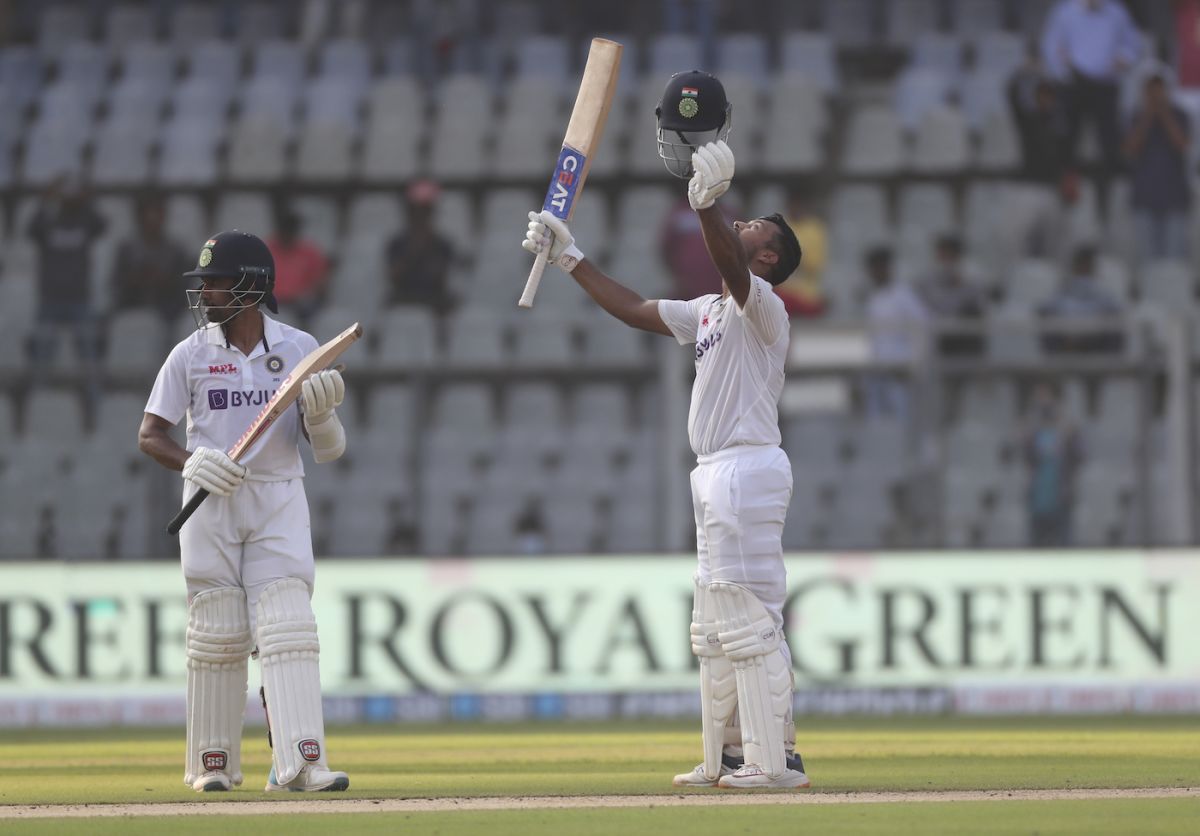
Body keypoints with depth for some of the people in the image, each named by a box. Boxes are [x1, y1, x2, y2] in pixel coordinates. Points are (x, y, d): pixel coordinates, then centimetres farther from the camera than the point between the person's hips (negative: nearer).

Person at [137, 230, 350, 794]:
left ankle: (299, 762, -18)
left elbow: (328, 451, 2)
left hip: (279, 500, 0)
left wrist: (320, 414, -20)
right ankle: (213, 763, 7)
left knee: (288, 630, -11)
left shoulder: (299, 350, 2)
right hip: (211, 500, 0)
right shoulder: (190, 355, 2)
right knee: (216, 634, -1)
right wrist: (191, 462, -15)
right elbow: (150, 435, 4)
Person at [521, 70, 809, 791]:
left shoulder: (762, 305, -8)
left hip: (749, 469, -11)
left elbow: (733, 272, -30)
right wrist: (569, 257, 23)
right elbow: (635, 308, 27)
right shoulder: (709, 312, 21)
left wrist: (710, 204, -46)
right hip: (718, 476, 11)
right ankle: (727, 758, 18)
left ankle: (774, 759, -15)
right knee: (716, 628, 13)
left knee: (750, 620, -13)